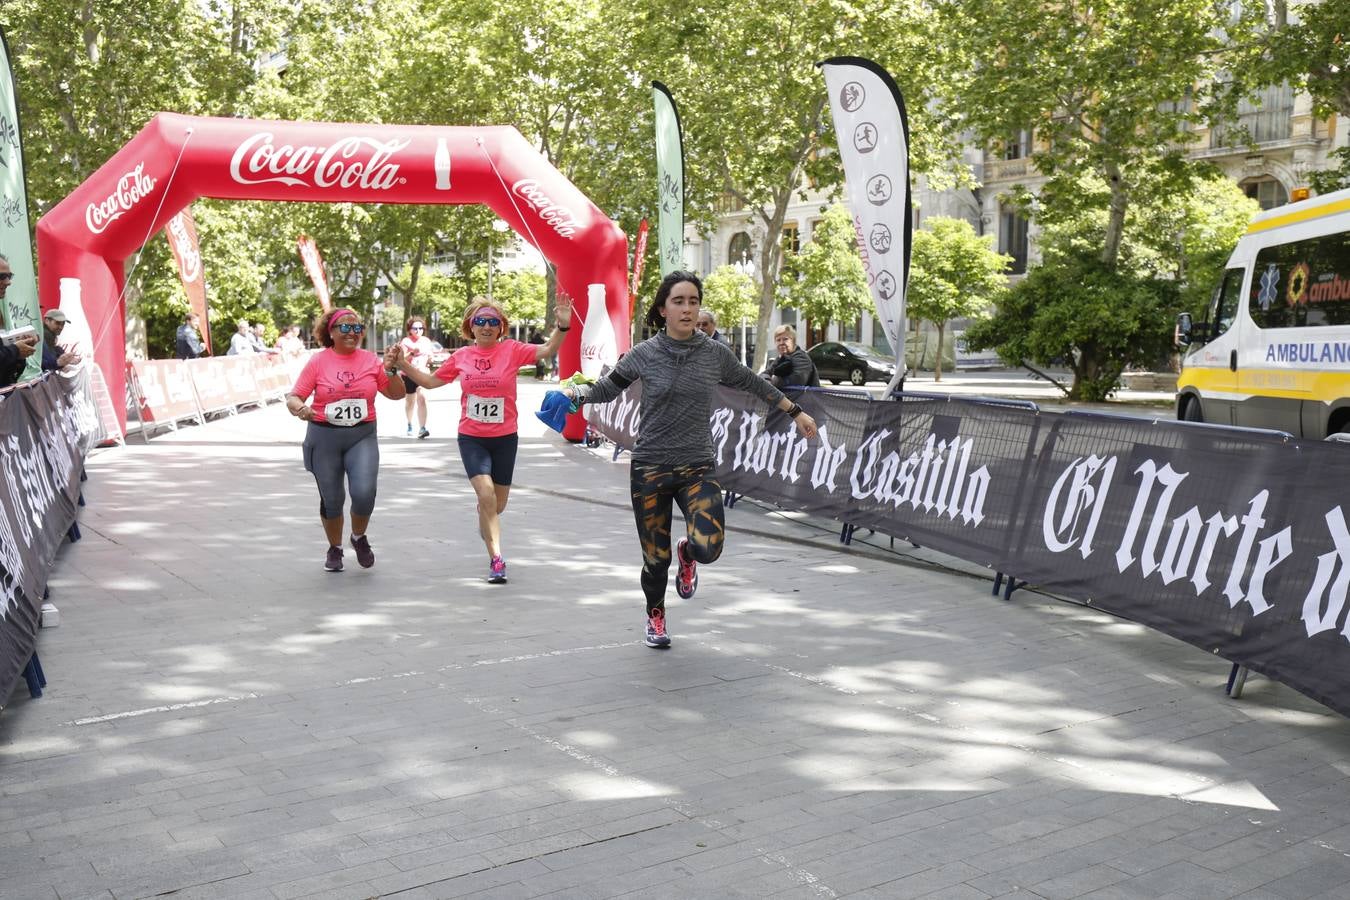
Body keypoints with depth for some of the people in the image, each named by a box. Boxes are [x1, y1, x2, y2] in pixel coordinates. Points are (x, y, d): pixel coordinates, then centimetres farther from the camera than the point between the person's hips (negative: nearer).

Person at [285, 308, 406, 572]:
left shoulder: (371, 360, 3)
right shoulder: (318, 361, -2)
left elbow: (397, 394, 8)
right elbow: (293, 398, -5)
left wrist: (390, 370, -9)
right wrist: (300, 408, -27)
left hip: (362, 436, 1)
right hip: (324, 438, 0)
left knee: (364, 493, -17)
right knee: (331, 499, 8)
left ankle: (359, 537, 14)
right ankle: (334, 548, 33)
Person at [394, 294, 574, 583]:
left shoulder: (512, 350, -6)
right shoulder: (461, 356, 0)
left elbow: (547, 350, -20)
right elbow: (431, 381, 12)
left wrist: (562, 326, -36)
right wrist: (403, 365, 2)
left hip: (505, 438, 0)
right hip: (471, 438, 0)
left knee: (498, 504, 13)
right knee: (486, 493, -20)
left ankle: (485, 524, 50)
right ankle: (496, 559, -14)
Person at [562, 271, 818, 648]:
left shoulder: (715, 354, 1)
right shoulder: (644, 354, -3)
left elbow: (753, 384, 16)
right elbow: (606, 389, 9)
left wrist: (796, 412, 22)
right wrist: (575, 392, -10)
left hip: (697, 468, 1)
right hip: (649, 469, 0)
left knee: (708, 548, -21)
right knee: (656, 558, 6)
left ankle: (688, 554, 19)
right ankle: (656, 615, 39)